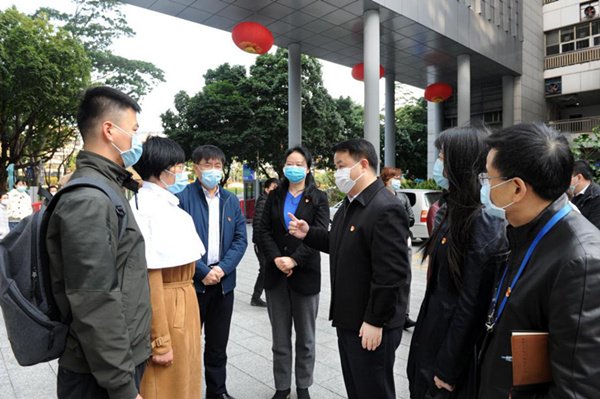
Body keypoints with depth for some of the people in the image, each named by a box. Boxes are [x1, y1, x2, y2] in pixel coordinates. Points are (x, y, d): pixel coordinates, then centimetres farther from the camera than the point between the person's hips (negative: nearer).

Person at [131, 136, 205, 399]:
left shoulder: (166, 203, 9)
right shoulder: (148, 207, -20)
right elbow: (150, 277, -23)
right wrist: (160, 342, -20)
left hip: (184, 305, 9)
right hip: (164, 309, -9)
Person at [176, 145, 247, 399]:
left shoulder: (231, 200, 8)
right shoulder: (183, 197, -7)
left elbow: (240, 238, 3)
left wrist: (222, 268, -9)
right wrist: (202, 272, -15)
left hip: (223, 282, 4)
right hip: (192, 282, -4)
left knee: (218, 343, 17)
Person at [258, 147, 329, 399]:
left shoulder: (318, 198, 1)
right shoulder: (274, 197, 10)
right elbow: (264, 231, 2)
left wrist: (294, 260, -18)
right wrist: (276, 259, -13)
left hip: (305, 274, -2)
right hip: (275, 275, 2)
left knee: (305, 338, 11)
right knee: (280, 339, 11)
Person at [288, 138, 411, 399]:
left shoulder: (386, 209, -22)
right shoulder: (349, 205, 9)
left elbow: (391, 273, -24)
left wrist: (375, 321, -20)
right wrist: (309, 234, 6)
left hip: (371, 327, -9)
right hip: (347, 320, 9)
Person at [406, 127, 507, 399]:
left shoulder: (483, 223, -24)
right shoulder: (459, 213, 4)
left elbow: (473, 303, -23)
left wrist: (448, 368, -16)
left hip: (457, 343, -8)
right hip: (435, 334, 8)